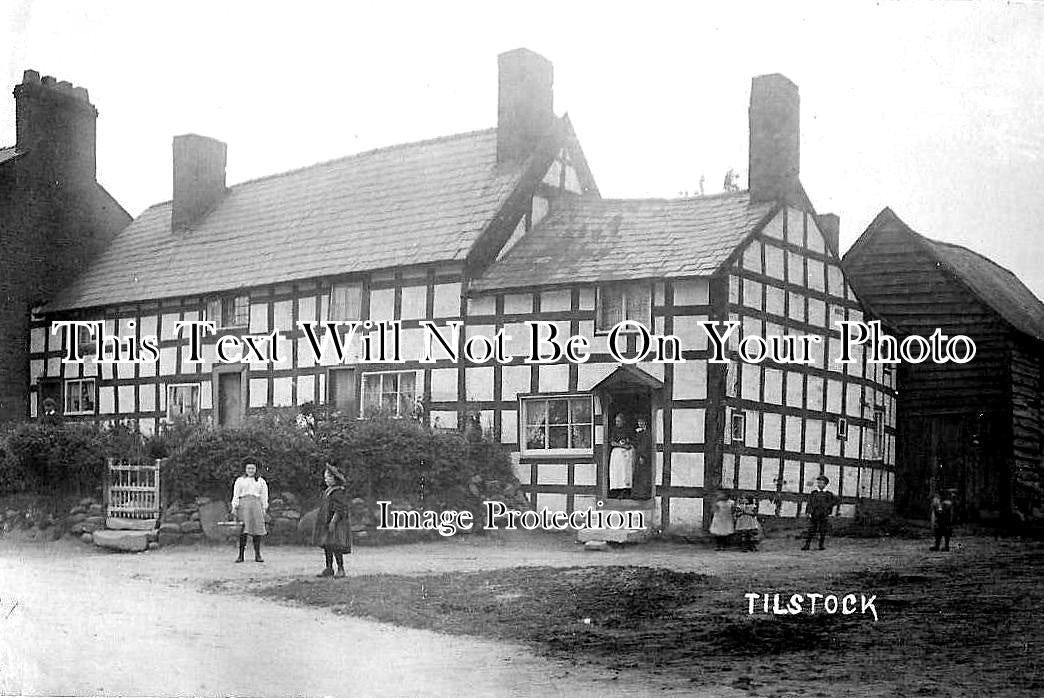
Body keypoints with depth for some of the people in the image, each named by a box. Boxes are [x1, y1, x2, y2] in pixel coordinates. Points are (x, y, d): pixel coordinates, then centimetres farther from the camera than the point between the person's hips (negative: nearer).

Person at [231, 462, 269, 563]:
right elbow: (235, 495, 9)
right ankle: (241, 555, -4)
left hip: (256, 505, 1)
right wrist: (234, 508, -1)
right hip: (243, 505, -1)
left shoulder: (261, 481, 17)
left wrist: (264, 509, 6)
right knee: (242, 531, -7)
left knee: (257, 530, -3)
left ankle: (257, 555, 1)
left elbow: (264, 496, 13)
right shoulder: (239, 480, 14)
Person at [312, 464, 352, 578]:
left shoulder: (339, 492, -12)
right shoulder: (328, 491, 16)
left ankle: (341, 569, -5)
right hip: (326, 523, 9)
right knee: (326, 545, 9)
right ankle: (329, 569, 15)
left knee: (334, 546, -11)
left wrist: (333, 522, -23)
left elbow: (340, 509, -18)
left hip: (336, 522, -9)